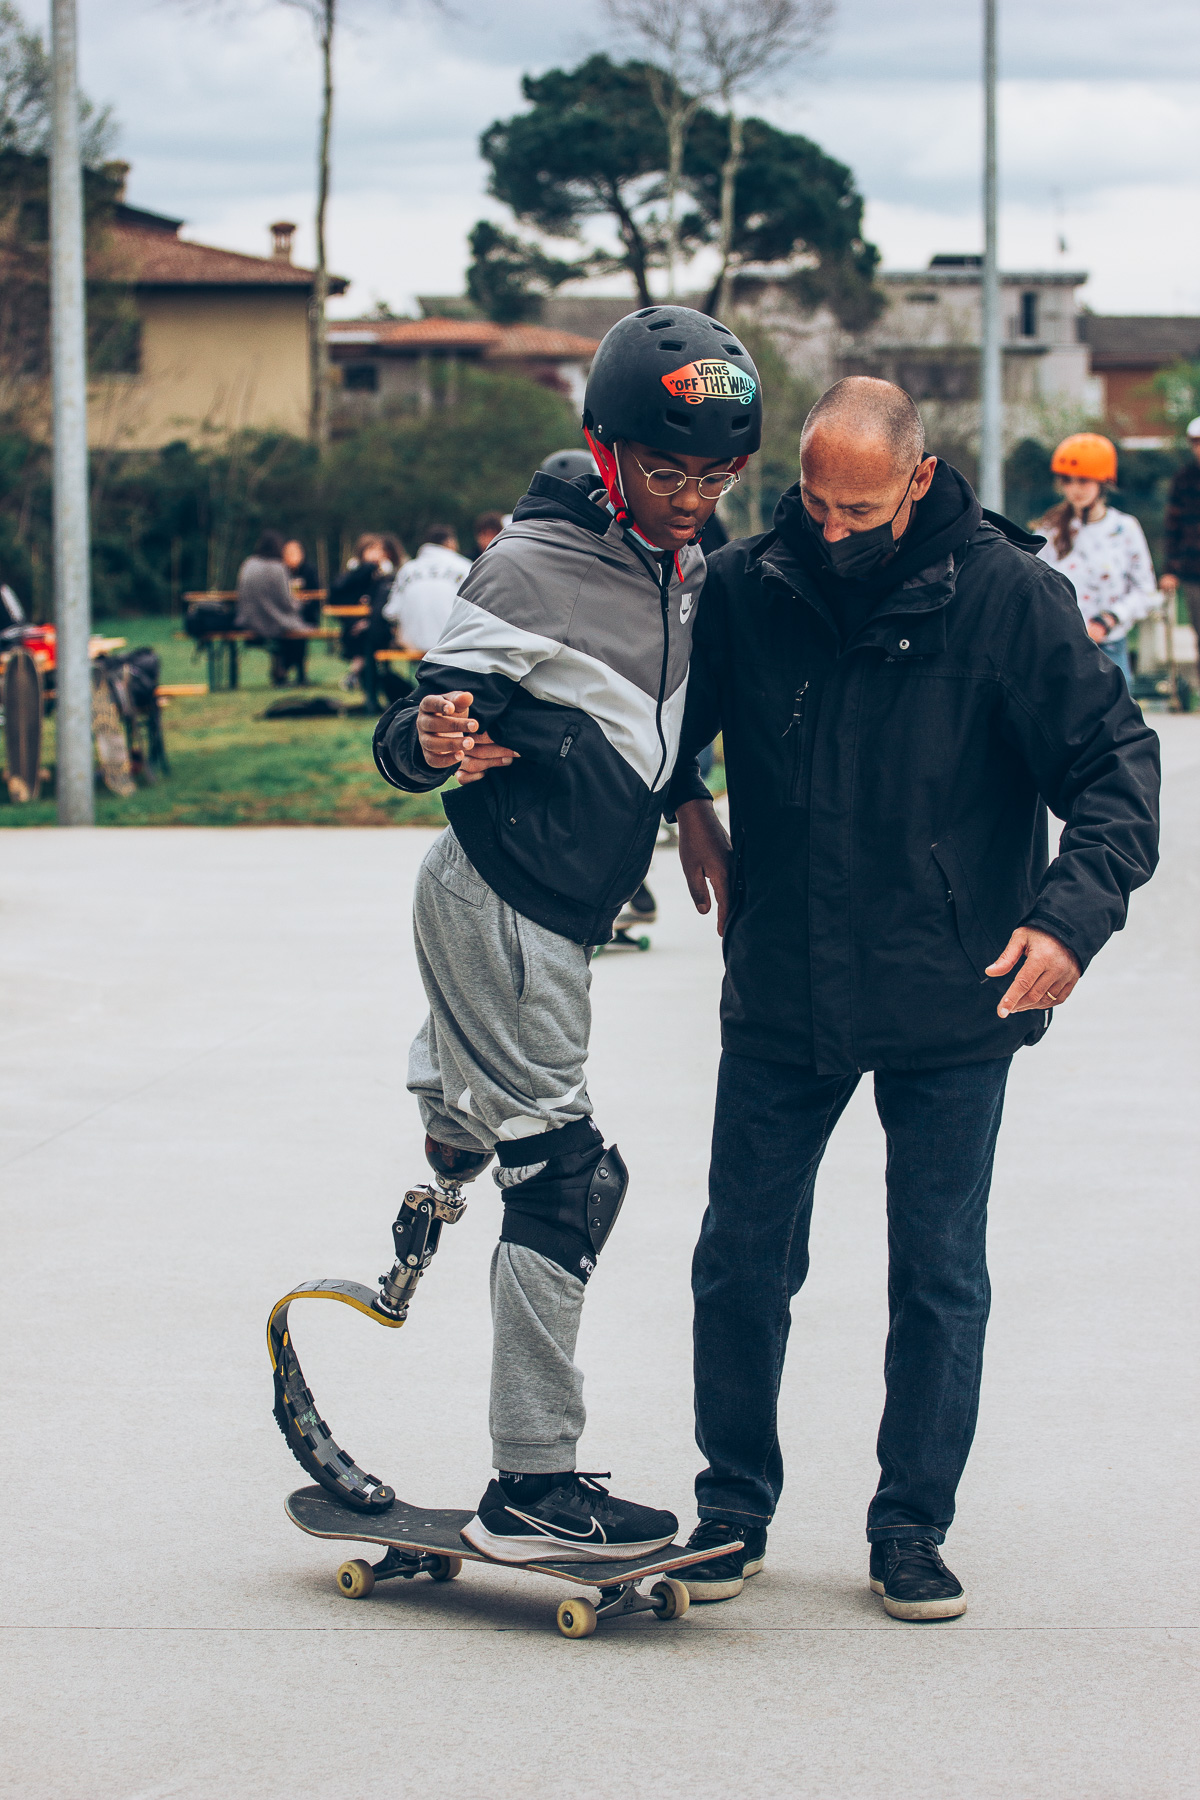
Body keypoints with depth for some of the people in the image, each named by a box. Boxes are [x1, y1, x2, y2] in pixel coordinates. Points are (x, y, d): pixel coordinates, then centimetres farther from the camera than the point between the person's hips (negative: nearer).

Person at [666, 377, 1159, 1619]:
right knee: (741, 1261, 7)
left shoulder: (1006, 594, -10)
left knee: (939, 1278, 6)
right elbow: (668, 707, 19)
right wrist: (686, 801, 2)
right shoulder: (745, 587, -2)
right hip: (780, 993, 2)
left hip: (951, 1004, -2)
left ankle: (912, 1528, 19)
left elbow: (1113, 758, -9)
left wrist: (1073, 911, -22)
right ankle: (733, 1505, 24)